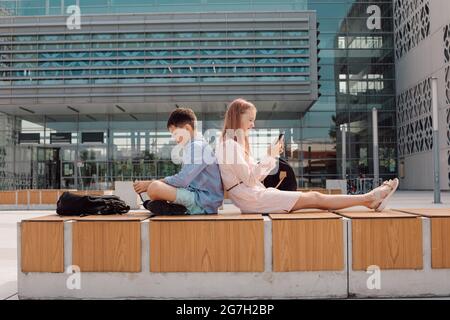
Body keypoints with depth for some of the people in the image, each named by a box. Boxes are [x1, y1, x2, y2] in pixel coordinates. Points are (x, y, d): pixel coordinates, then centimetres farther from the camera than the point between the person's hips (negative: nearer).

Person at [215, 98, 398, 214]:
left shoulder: (233, 143, 19)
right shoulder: (230, 144, -12)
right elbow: (249, 179, -18)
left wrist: (270, 157, 7)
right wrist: (270, 157, -13)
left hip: (255, 196, 9)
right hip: (252, 199, -9)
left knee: (314, 198, 3)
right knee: (315, 199, -7)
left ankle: (369, 200, 4)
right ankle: (369, 198, 2)